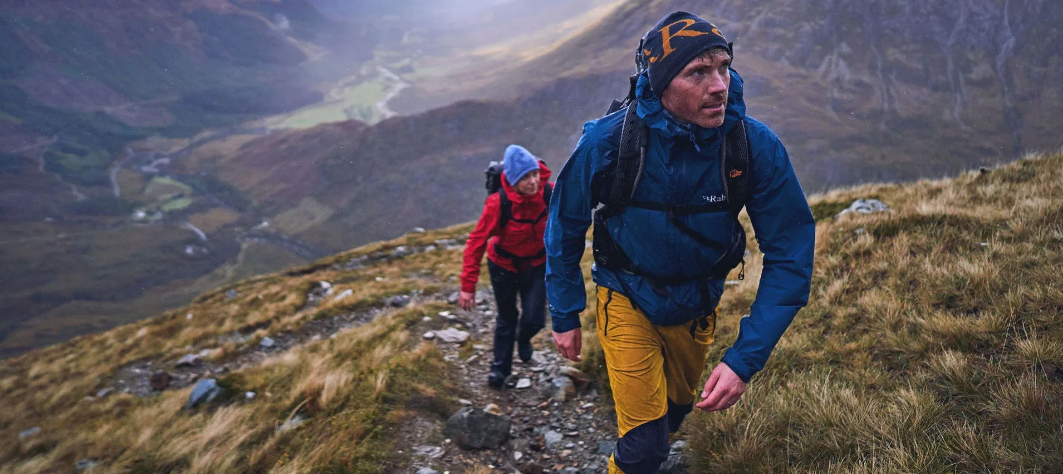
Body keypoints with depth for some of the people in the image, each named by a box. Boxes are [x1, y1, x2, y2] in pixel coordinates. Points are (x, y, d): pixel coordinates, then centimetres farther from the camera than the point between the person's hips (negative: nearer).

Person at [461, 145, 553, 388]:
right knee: (506, 318, 14)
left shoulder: (551, 193, -24)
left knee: (534, 319, -3)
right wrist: (468, 285, -22)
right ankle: (500, 366, 39)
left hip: (538, 264, 2)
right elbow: (477, 241, -23)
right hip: (504, 265, -1)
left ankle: (523, 338, 35)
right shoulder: (498, 203, -30)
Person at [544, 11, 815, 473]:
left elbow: (789, 256, -18)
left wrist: (745, 358, -24)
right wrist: (565, 317, -4)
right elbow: (565, 227, -9)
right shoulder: (607, 141, -26)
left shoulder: (757, 146, -24)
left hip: (696, 307, 3)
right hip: (627, 300, -2)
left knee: (677, 407, 26)